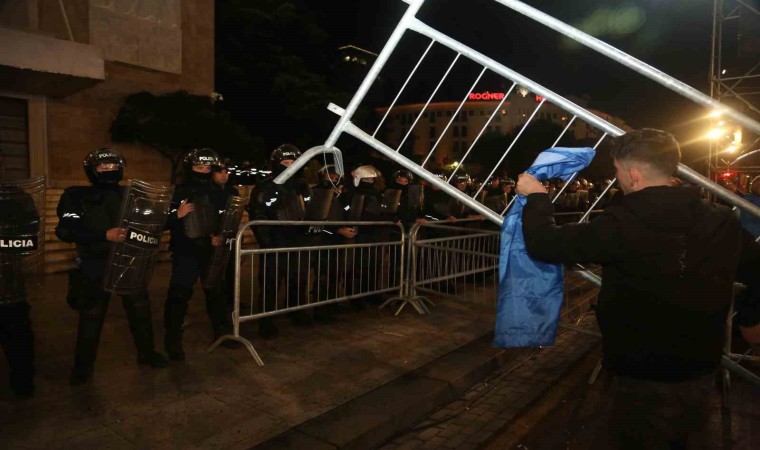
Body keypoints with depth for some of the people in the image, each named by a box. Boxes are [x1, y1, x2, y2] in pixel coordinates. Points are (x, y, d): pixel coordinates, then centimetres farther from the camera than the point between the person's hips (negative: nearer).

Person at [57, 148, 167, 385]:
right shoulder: (77, 196, -4)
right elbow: (66, 230, -17)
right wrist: (105, 235, -28)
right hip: (95, 266, -3)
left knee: (140, 310, 11)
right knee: (91, 317, 7)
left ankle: (146, 352, 29)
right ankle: (84, 365, 24)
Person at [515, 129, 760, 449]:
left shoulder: (622, 225, -22)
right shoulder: (723, 221, -4)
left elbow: (544, 244, -18)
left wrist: (536, 198, 1)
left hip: (645, 381, -6)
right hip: (701, 374, 6)